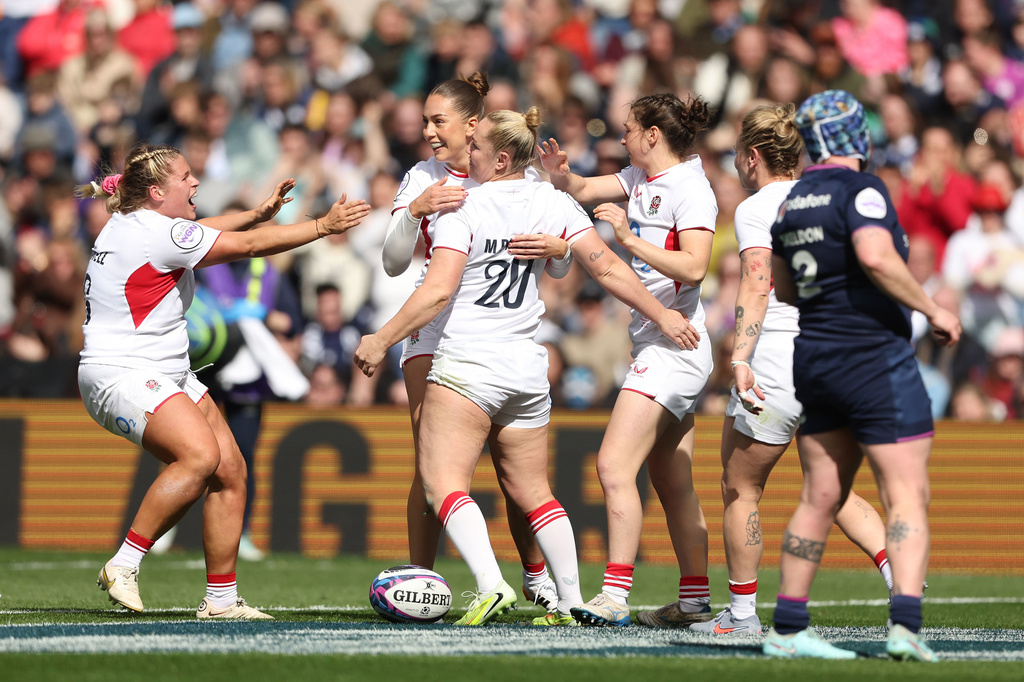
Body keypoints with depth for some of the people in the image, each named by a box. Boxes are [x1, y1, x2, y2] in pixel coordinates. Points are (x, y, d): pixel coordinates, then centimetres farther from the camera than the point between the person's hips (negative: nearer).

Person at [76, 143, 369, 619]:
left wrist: (257, 213, 28)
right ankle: (124, 565, -22)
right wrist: (323, 226, -6)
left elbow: (200, 233, 34)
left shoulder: (134, 223, 13)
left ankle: (221, 598, 6)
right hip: (121, 376, -11)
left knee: (230, 470, 2)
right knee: (201, 455, -30)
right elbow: (250, 246, -13)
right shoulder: (154, 233, -17)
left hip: (166, 376, 11)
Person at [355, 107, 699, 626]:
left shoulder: (463, 208, -10)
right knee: (532, 492, 16)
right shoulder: (553, 203, 6)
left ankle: (491, 585, -27)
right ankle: (572, 601, 15)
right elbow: (606, 267, 6)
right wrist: (662, 315, 16)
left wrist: (380, 343, -9)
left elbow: (437, 292, -16)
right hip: (528, 368, 7)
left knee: (443, 484, -9)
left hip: (467, 365, -7)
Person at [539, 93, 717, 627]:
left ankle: (614, 596, -22)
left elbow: (694, 267, -24)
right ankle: (695, 599, 19)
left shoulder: (690, 189, -14)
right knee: (672, 483, 13)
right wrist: (561, 176, -4)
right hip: (656, 343, 10)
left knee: (614, 463, -18)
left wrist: (629, 238, -26)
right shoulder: (642, 177, 12)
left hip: (674, 345, -10)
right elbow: (586, 191, 18)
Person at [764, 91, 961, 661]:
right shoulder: (860, 189, -12)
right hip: (875, 357, -8)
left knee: (821, 498, 13)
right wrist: (933, 309, -19)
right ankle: (906, 625, -19)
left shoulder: (795, 199, 12)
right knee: (908, 497, -7)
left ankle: (788, 629, 13)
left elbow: (785, 288, 21)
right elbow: (876, 256, -28)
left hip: (814, 358, 8)